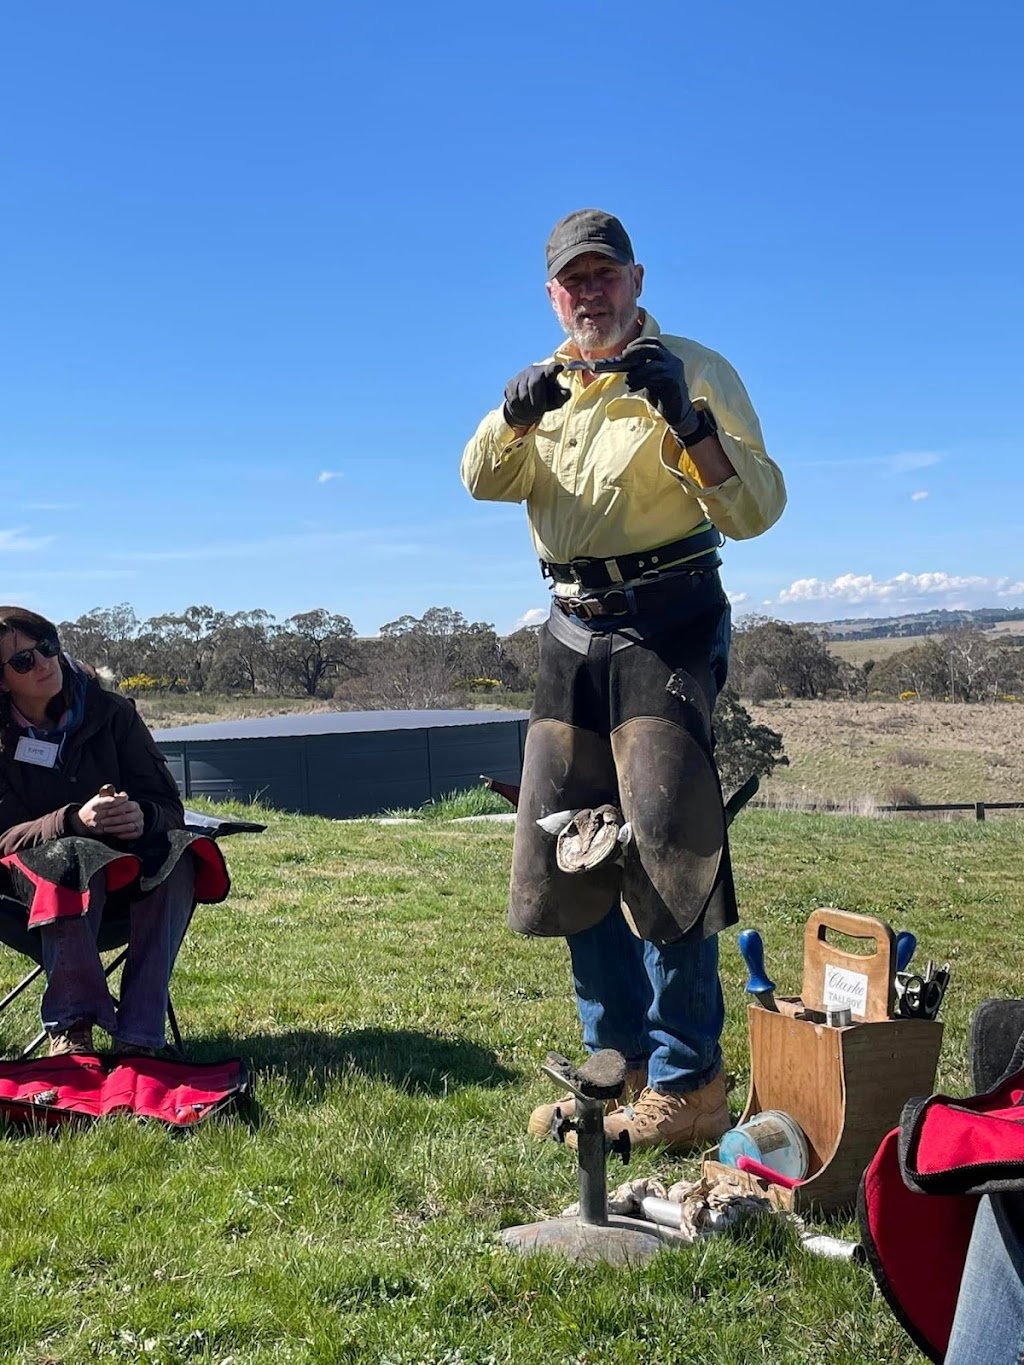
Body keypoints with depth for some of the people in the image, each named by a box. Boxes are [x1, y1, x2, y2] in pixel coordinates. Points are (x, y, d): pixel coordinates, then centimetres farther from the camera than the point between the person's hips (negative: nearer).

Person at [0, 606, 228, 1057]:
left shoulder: (111, 713, -3)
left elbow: (170, 808, -3)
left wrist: (143, 818, -28)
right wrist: (73, 821, -31)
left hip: (123, 858, 2)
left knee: (178, 859, -31)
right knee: (73, 863, -37)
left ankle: (138, 1036, -32)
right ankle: (70, 1023, -27)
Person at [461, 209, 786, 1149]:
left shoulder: (696, 372, -1)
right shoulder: (547, 386, 16)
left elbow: (757, 510, -10)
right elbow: (483, 481, 0)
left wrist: (686, 418, -24)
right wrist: (514, 414, -19)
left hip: (668, 621, -6)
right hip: (573, 631, 6)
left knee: (662, 844, -12)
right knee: (567, 853, 7)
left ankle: (687, 1085, -2)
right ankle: (620, 1066, 19)